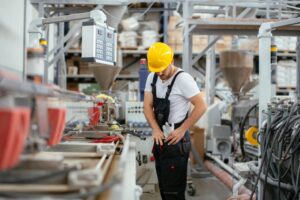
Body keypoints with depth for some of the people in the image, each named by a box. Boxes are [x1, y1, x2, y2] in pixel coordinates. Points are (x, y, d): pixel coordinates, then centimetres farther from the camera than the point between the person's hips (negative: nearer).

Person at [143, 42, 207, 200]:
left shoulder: (183, 79, -16)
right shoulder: (152, 78, 6)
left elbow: (201, 107, -17)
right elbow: (147, 106, 3)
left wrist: (182, 130, -15)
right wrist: (155, 129, -11)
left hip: (176, 141, -7)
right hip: (160, 138, 7)